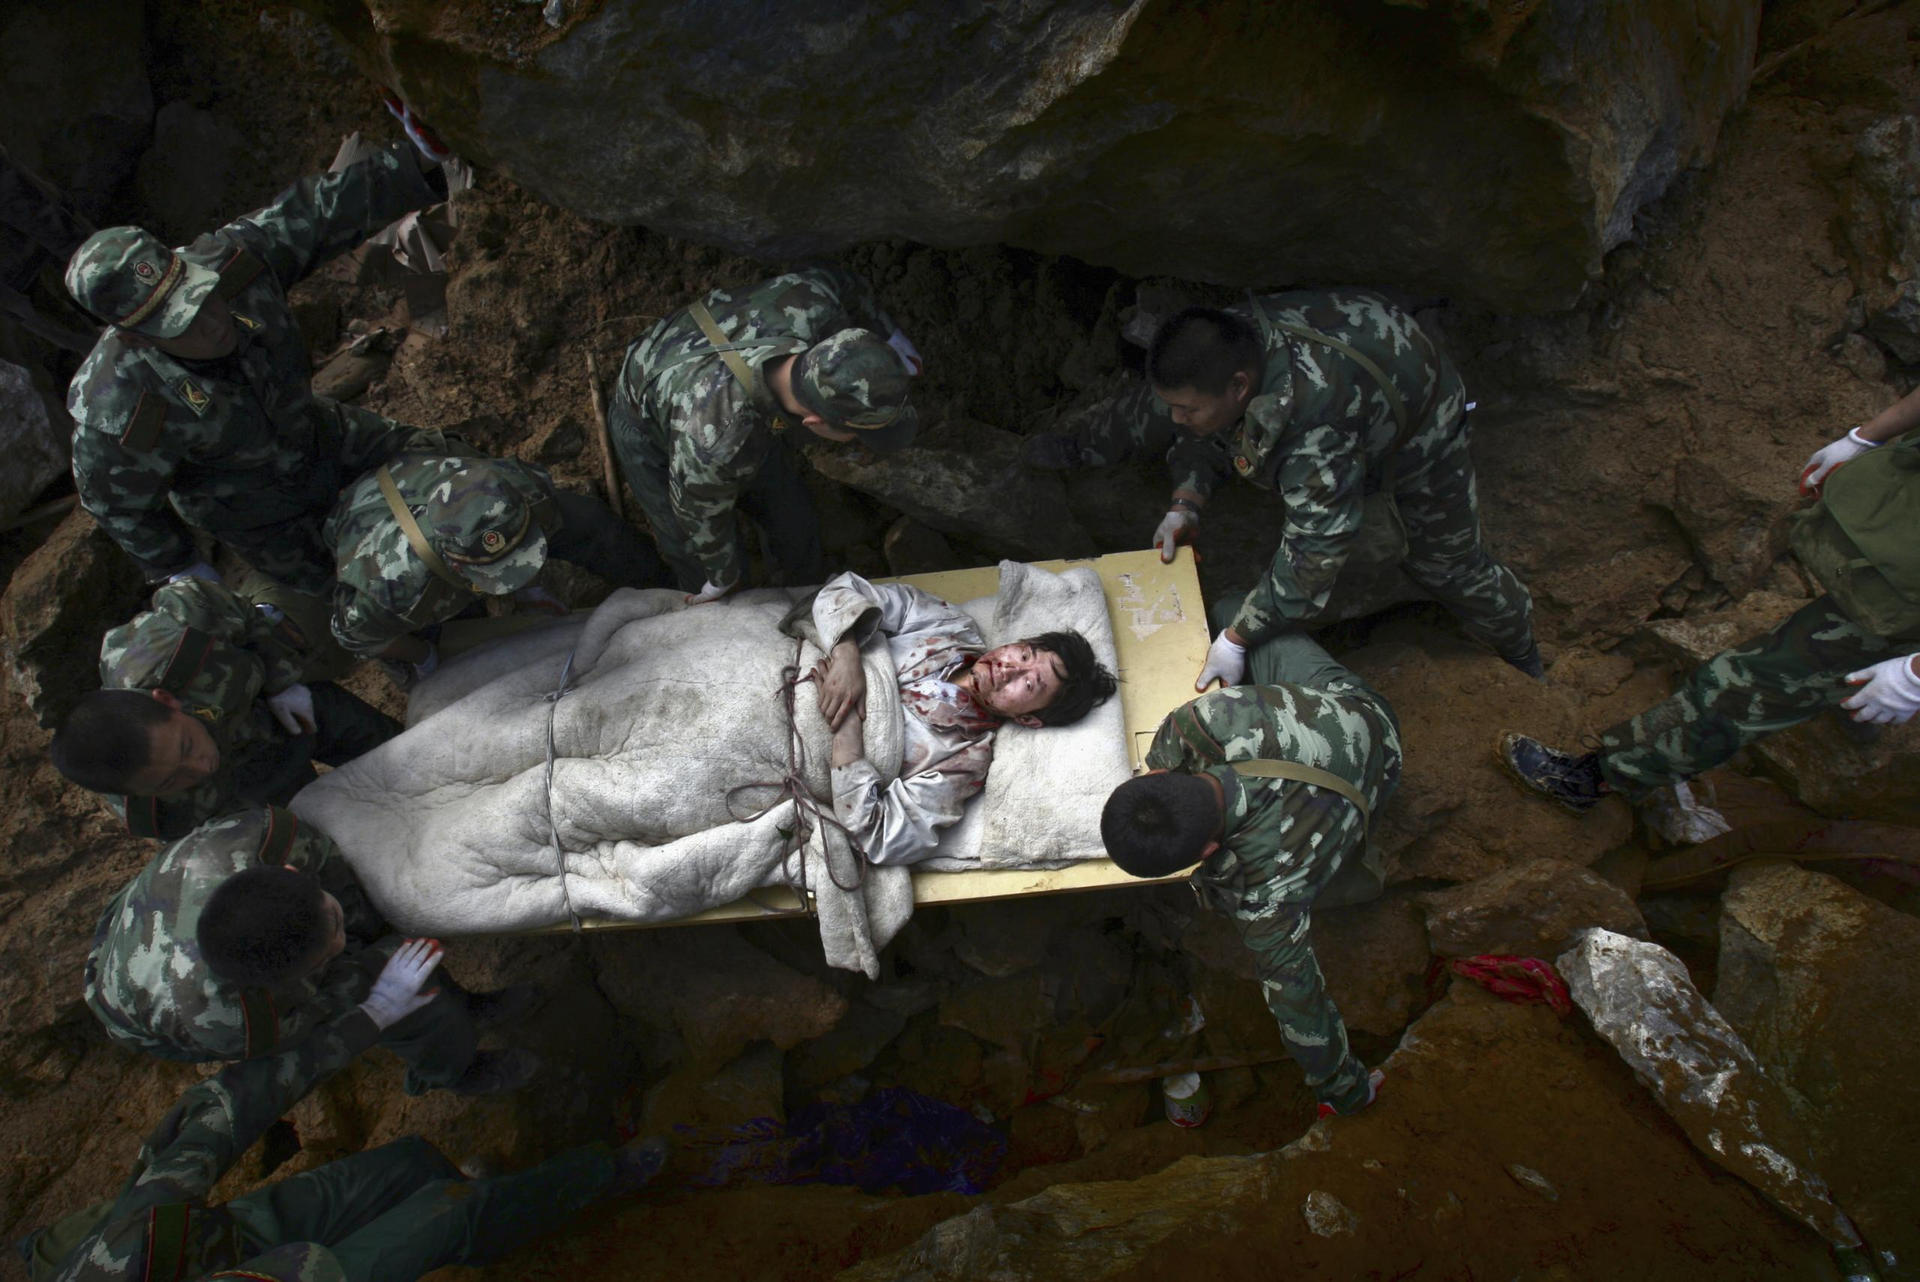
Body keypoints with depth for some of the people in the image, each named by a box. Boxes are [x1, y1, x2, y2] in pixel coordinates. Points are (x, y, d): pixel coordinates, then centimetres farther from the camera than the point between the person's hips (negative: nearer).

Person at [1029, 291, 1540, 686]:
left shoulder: (1316, 434, -53)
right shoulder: (1221, 346, -31)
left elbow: (1314, 554, -46)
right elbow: (1209, 434, -8)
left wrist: (1237, 639, -43)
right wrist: (1187, 502, -21)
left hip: (1414, 418, -6)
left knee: (1445, 562, 3)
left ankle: (1522, 652, 28)